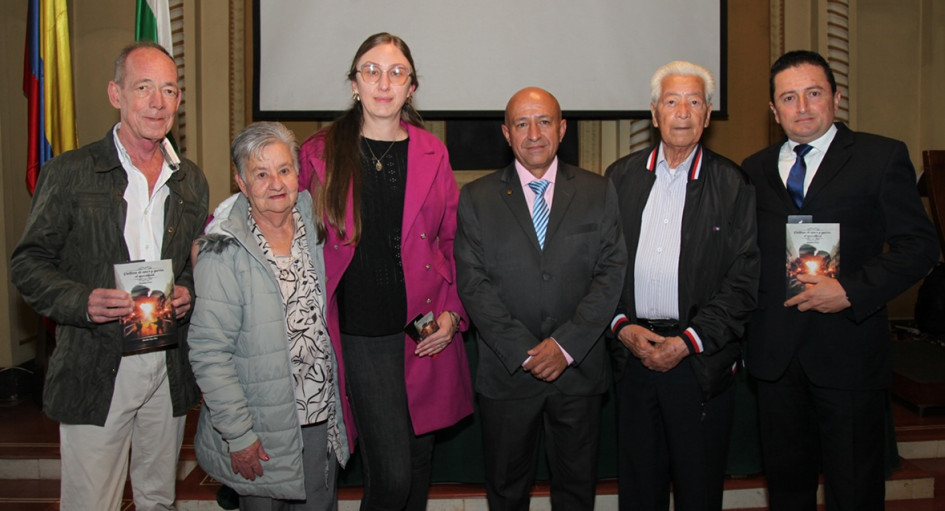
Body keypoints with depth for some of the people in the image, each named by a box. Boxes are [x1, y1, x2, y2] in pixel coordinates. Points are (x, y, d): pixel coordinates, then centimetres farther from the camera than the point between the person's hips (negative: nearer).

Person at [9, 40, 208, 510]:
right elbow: (27, 265, -3)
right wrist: (82, 301, -20)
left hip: (169, 370, 4)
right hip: (94, 374, -4)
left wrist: (189, 293, -5)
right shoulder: (68, 173, -4)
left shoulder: (190, 180, 9)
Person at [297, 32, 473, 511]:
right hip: (362, 332, -2)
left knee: (420, 457, 14)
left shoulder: (432, 153, 6)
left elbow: (451, 241, 11)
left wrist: (453, 312, 0)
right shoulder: (320, 153, 1)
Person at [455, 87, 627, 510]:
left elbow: (612, 273, -4)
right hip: (506, 372, 0)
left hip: (579, 368, 1)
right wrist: (524, 351, -15)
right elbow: (473, 284, -6)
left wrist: (566, 344, -14)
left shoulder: (598, 192, 3)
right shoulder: (476, 198, 0)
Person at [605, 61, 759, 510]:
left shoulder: (733, 184, -1)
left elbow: (745, 279, -5)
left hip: (700, 360, -2)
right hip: (632, 351, 2)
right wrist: (622, 325, -6)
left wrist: (687, 342, -11)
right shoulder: (620, 177, 7)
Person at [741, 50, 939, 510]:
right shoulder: (754, 170, 11)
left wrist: (851, 291, -16)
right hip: (774, 352, 3)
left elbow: (920, 246, -4)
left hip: (847, 349, -3)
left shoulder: (881, 157, 0)